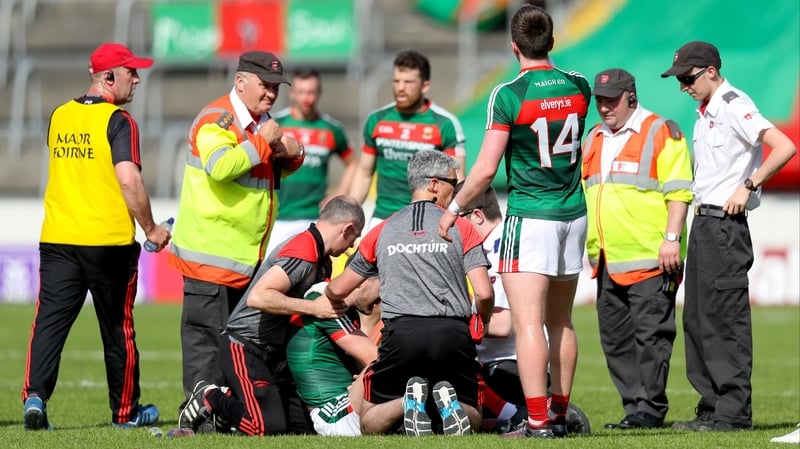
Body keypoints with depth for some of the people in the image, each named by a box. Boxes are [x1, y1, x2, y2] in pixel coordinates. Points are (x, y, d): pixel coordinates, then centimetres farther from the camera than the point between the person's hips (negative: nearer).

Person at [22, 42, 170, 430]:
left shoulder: (59, 117, 10)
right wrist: (151, 229, -8)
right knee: (118, 328, 9)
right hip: (108, 240, -4)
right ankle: (125, 411, 20)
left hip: (57, 238, 4)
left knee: (49, 321, 0)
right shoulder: (118, 121, -10)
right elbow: (128, 180, -18)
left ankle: (35, 395, -18)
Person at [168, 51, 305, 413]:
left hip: (248, 254, 10)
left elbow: (275, 170, 31)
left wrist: (292, 155, 8)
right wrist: (262, 142, -20)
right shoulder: (217, 119, -13)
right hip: (211, 251, -10)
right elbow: (220, 166, -31)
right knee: (206, 332, -9)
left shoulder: (261, 121, 18)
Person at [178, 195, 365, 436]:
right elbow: (258, 297, -31)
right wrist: (313, 307, -27)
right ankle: (210, 398, 1)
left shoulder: (321, 258, 10)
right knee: (269, 426, -22)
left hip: (275, 351, 10)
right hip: (244, 349, -10)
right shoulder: (302, 253, -21)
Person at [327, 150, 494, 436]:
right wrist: (483, 323, 22)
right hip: (453, 334, -1)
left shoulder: (382, 231, 15)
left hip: (400, 333, 1)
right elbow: (483, 294, -1)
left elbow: (337, 290, 22)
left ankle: (408, 402, -20)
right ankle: (449, 402, -20)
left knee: (369, 424, 13)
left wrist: (328, 293, 47)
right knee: (472, 421, 15)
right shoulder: (461, 228, 8)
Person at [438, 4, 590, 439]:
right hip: (574, 214, 6)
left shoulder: (508, 95, -13)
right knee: (561, 322, 15)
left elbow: (486, 169, -13)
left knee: (528, 322, -9)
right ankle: (560, 414, 21)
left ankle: (537, 420, -16)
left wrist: (454, 208, 0)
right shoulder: (578, 86, 4)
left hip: (530, 218, -6)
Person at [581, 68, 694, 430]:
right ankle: (633, 407, 12)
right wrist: (585, 244, 20)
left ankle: (650, 409, -4)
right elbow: (584, 194, 26)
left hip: (651, 260, -8)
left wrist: (672, 239, -16)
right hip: (607, 262, 8)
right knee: (615, 339, 7)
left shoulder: (660, 133, -3)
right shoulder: (593, 141, 18)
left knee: (650, 335, -7)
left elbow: (678, 192, -9)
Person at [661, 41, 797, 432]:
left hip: (726, 223, -10)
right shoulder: (705, 112, 15)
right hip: (703, 222, 10)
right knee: (697, 318, 11)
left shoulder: (734, 106, -13)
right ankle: (711, 408, 16)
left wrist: (748, 186, -20)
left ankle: (734, 412, -7)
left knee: (726, 318, -9)